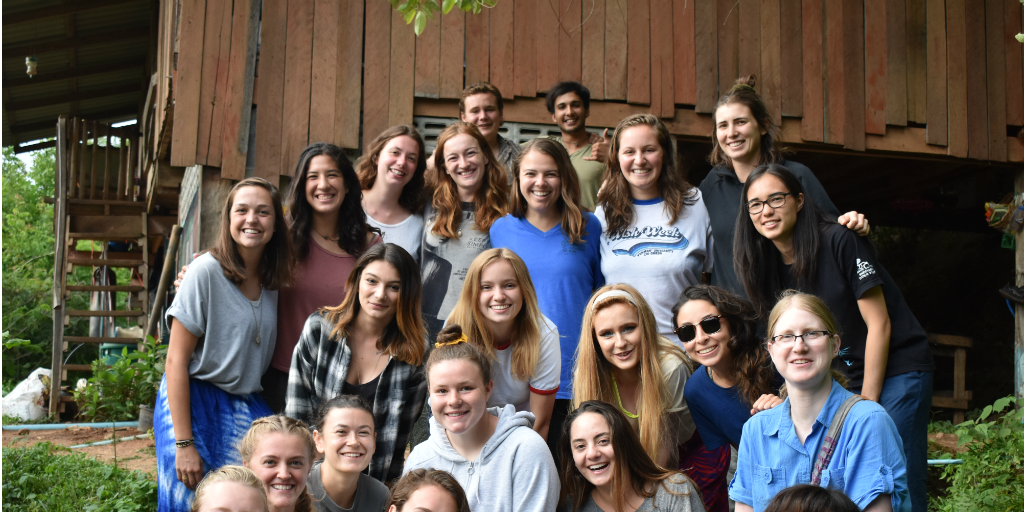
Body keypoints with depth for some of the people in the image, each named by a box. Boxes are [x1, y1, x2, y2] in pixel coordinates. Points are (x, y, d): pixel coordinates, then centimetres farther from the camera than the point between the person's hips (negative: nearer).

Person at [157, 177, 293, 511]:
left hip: (246, 408, 5)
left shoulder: (273, 280, 4)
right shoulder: (206, 271, -13)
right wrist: (182, 444, -18)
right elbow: (176, 361, -14)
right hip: (194, 404, -5)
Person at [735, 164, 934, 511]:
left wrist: (866, 403, -12)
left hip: (897, 370, -6)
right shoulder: (772, 267, 6)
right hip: (844, 381, 6)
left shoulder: (840, 241, -13)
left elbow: (878, 324, -12)